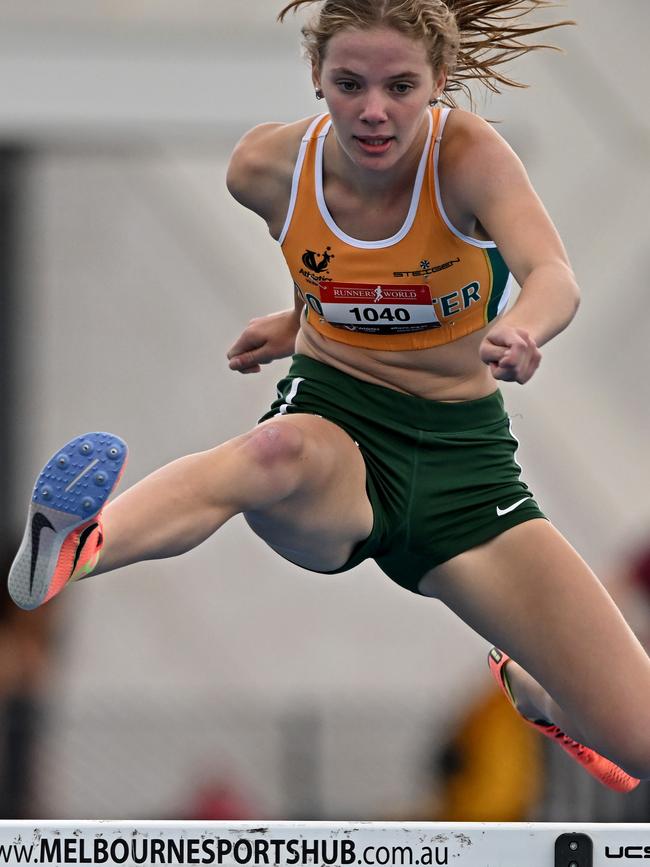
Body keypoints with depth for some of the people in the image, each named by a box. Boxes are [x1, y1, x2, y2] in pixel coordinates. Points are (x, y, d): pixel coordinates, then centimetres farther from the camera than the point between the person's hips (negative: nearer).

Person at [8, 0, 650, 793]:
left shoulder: (469, 155, -18)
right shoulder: (267, 168, -8)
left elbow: (555, 277, -38)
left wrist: (521, 329, -58)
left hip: (462, 446, 0)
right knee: (280, 448, -43)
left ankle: (530, 689, 32)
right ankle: (71, 548, -74)